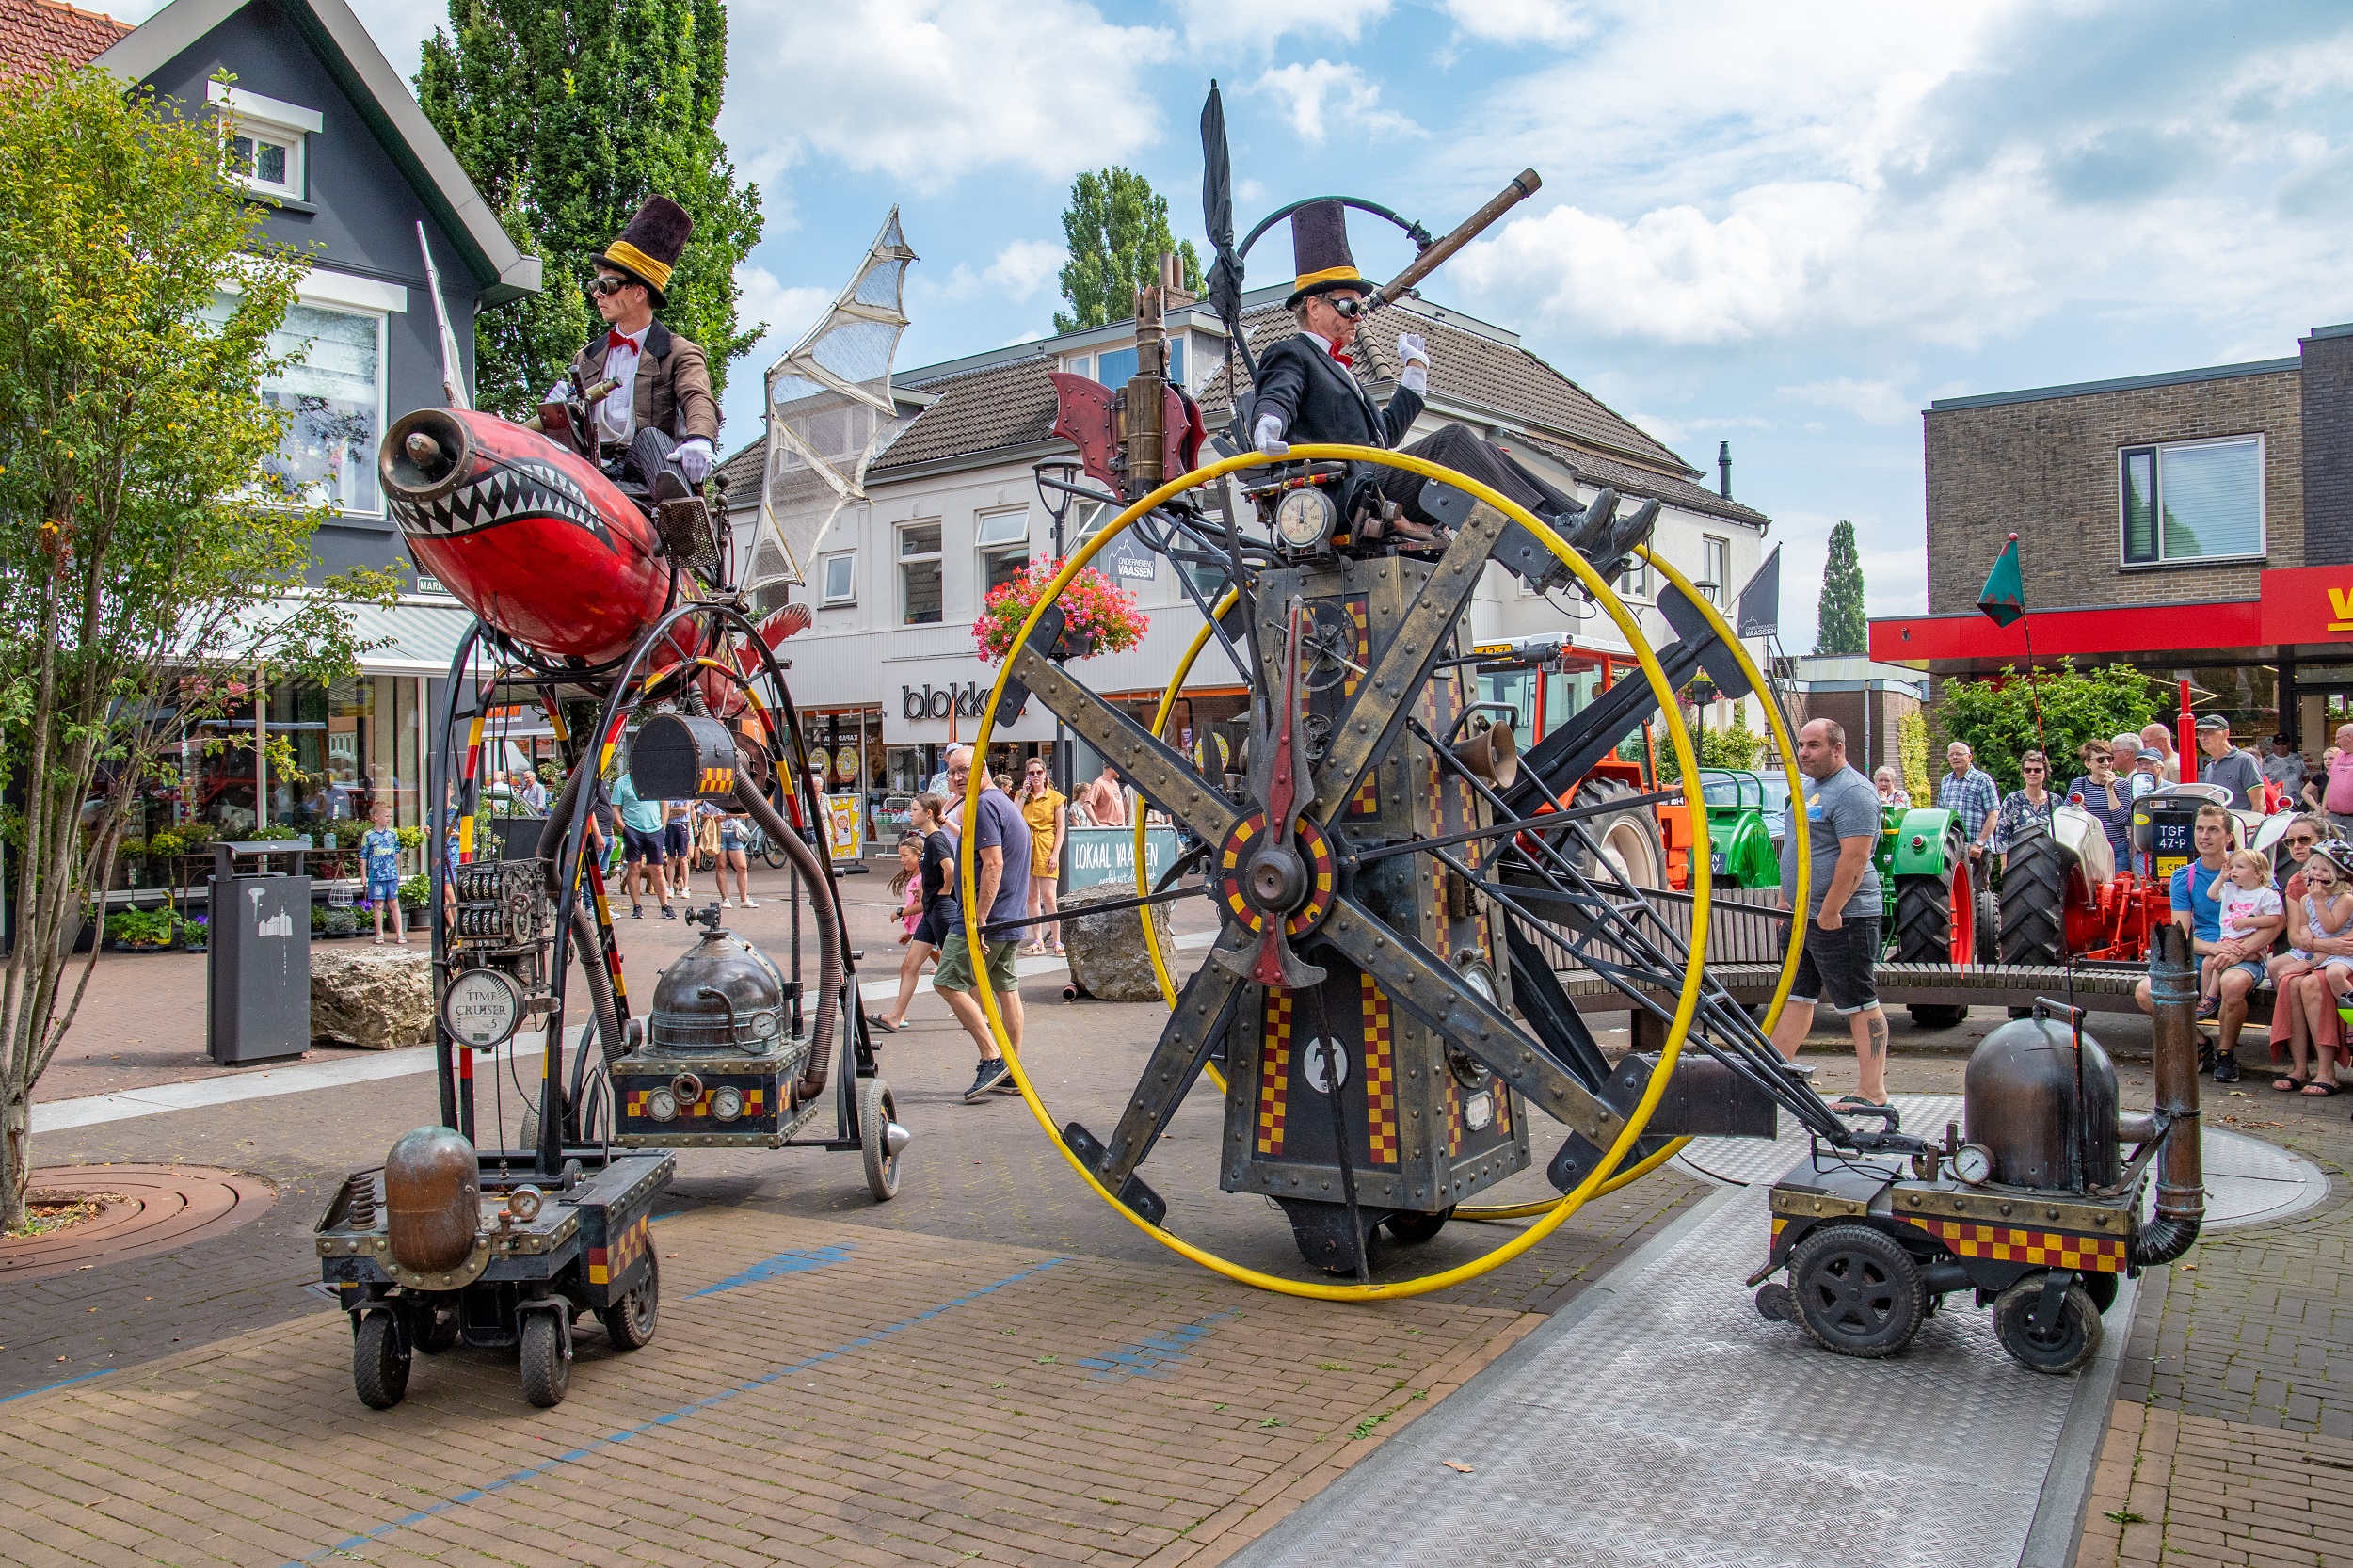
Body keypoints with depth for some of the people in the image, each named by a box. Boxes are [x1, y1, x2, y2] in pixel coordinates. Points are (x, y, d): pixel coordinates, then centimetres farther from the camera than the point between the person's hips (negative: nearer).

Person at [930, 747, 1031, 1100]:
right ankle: (1010, 1072, 16)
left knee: (948, 983, -6)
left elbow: (993, 864, -23)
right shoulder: (1003, 801, 18)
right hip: (1010, 917, 11)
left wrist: (978, 919, -25)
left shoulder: (983, 805, -14)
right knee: (1006, 987, 12)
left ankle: (992, 1059, -9)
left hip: (988, 913, -11)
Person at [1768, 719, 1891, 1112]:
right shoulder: (1813, 789, 16)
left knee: (1859, 1004, -2)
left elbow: (1854, 859, -23)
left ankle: (1872, 1091, 4)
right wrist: (1787, 900, 20)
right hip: (1805, 916, 10)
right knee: (1796, 995, 13)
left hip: (1840, 918, -10)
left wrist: (1830, 912, -23)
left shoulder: (1853, 792, -15)